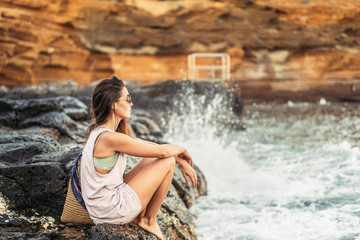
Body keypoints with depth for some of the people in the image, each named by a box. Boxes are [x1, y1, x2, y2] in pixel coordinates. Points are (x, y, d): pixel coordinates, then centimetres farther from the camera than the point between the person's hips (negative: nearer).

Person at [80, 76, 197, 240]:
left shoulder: (98, 132, 8)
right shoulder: (109, 138, -22)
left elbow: (150, 146, 14)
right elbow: (163, 151, -15)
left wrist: (182, 162, 10)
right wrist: (181, 150, 6)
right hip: (114, 212, -10)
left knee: (153, 158, 17)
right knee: (167, 161, -5)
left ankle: (139, 216, 15)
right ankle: (149, 220, 9)